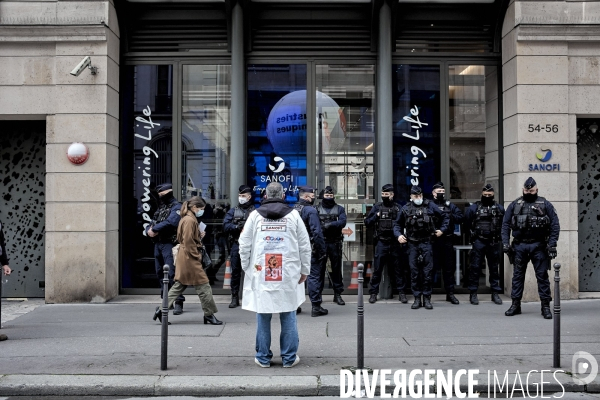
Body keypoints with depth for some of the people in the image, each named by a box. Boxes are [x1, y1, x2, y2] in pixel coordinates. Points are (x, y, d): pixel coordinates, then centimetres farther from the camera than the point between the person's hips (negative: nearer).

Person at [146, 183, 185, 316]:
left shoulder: (176, 207, -6)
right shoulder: (160, 208, 21)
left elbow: (170, 222, -24)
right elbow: (150, 226, 19)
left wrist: (154, 229, -14)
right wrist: (149, 230, -5)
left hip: (169, 244, -9)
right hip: (158, 244, 9)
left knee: (172, 273, -13)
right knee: (160, 273, 12)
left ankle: (178, 303, -12)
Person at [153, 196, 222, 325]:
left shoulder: (187, 219, 16)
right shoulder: (190, 220, -16)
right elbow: (188, 242, -20)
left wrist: (200, 236, 9)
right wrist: (197, 256, -13)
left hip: (184, 259, 11)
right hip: (190, 259, -11)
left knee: (179, 285, 13)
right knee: (203, 285, -3)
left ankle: (162, 310, 13)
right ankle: (209, 314, 5)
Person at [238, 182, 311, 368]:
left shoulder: (255, 215, 4)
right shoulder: (293, 215, 4)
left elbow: (244, 245, 4)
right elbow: (305, 246, 5)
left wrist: (246, 267, 15)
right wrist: (304, 270, 13)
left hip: (260, 273, 0)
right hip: (288, 274, 0)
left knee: (263, 316, 7)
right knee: (288, 316, 7)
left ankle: (263, 357, 14)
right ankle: (289, 358, 13)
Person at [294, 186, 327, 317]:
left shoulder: (293, 210, 9)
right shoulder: (310, 210, -15)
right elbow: (317, 232, -19)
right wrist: (322, 250, -14)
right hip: (310, 250, -7)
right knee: (314, 276, -1)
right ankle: (316, 307, 1)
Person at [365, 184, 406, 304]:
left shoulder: (397, 208, 5)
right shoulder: (377, 207, 6)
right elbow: (367, 222, 6)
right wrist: (376, 216, -7)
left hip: (394, 243, 0)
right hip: (381, 243, 0)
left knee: (398, 269, 6)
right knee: (377, 269, 2)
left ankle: (402, 292, 15)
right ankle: (373, 293, 11)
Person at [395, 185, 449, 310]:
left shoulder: (430, 206, 4)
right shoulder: (406, 209, 7)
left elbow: (444, 217, 14)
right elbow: (397, 224, 16)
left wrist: (442, 229, 6)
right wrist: (399, 235, 0)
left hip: (426, 243, -1)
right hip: (412, 244, 1)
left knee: (427, 271, 0)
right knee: (414, 272, 3)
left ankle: (427, 298, 8)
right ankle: (417, 298, 10)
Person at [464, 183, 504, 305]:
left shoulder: (499, 208, 8)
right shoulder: (474, 208, 0)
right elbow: (466, 224, 4)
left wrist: (499, 235, 9)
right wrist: (473, 233, 5)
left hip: (494, 243, 2)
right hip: (479, 242, -2)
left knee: (494, 268, 9)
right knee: (475, 268, -1)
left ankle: (495, 293, 16)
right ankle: (473, 294, 5)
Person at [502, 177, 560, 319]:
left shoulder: (545, 205, 3)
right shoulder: (514, 205, 8)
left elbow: (555, 225, -1)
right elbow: (505, 224, 7)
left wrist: (552, 244, -9)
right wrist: (505, 243, -3)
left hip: (538, 246, -2)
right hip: (519, 246, 2)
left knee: (542, 275, 0)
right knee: (517, 275, 7)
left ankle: (546, 306, 6)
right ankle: (515, 304, 15)